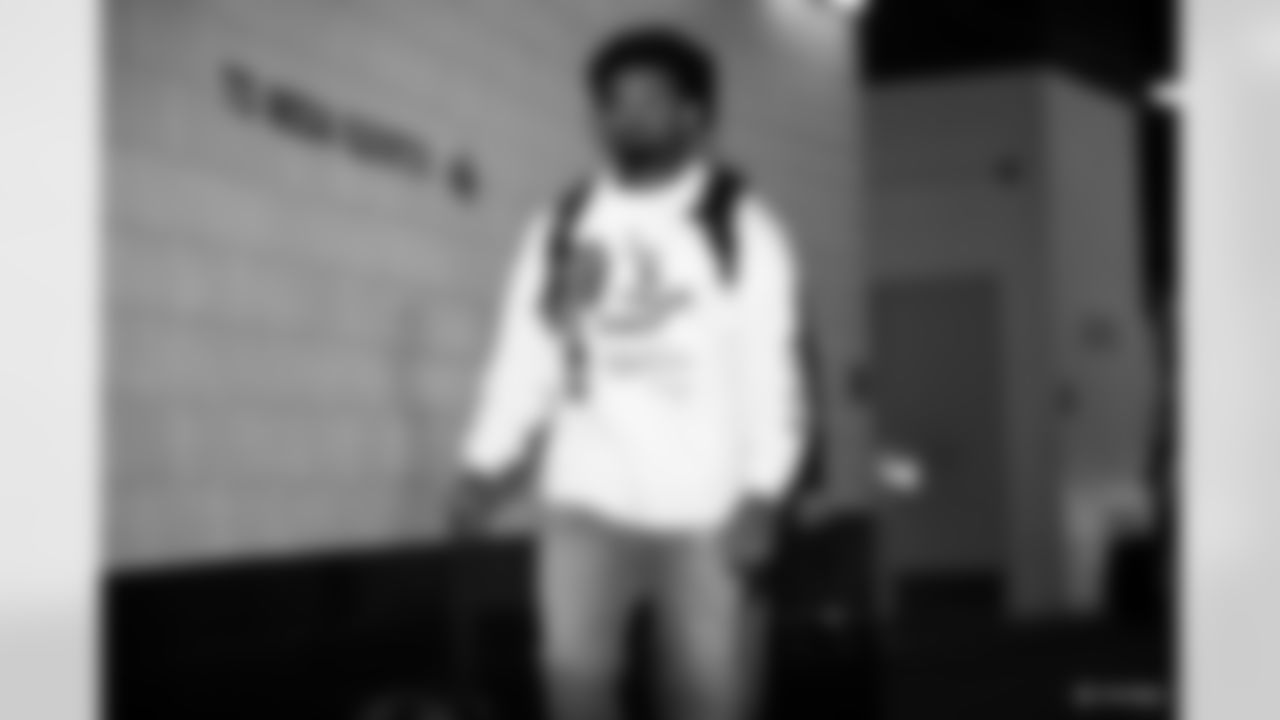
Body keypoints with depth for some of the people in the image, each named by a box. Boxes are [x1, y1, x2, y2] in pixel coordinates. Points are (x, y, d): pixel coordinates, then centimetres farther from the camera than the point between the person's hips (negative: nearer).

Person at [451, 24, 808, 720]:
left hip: (703, 506, -2)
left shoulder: (741, 225, 3)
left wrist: (761, 494, -12)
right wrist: (487, 465, 0)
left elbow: (768, 367, -3)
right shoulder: (559, 227, 12)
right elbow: (523, 355, 10)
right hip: (587, 501, 2)